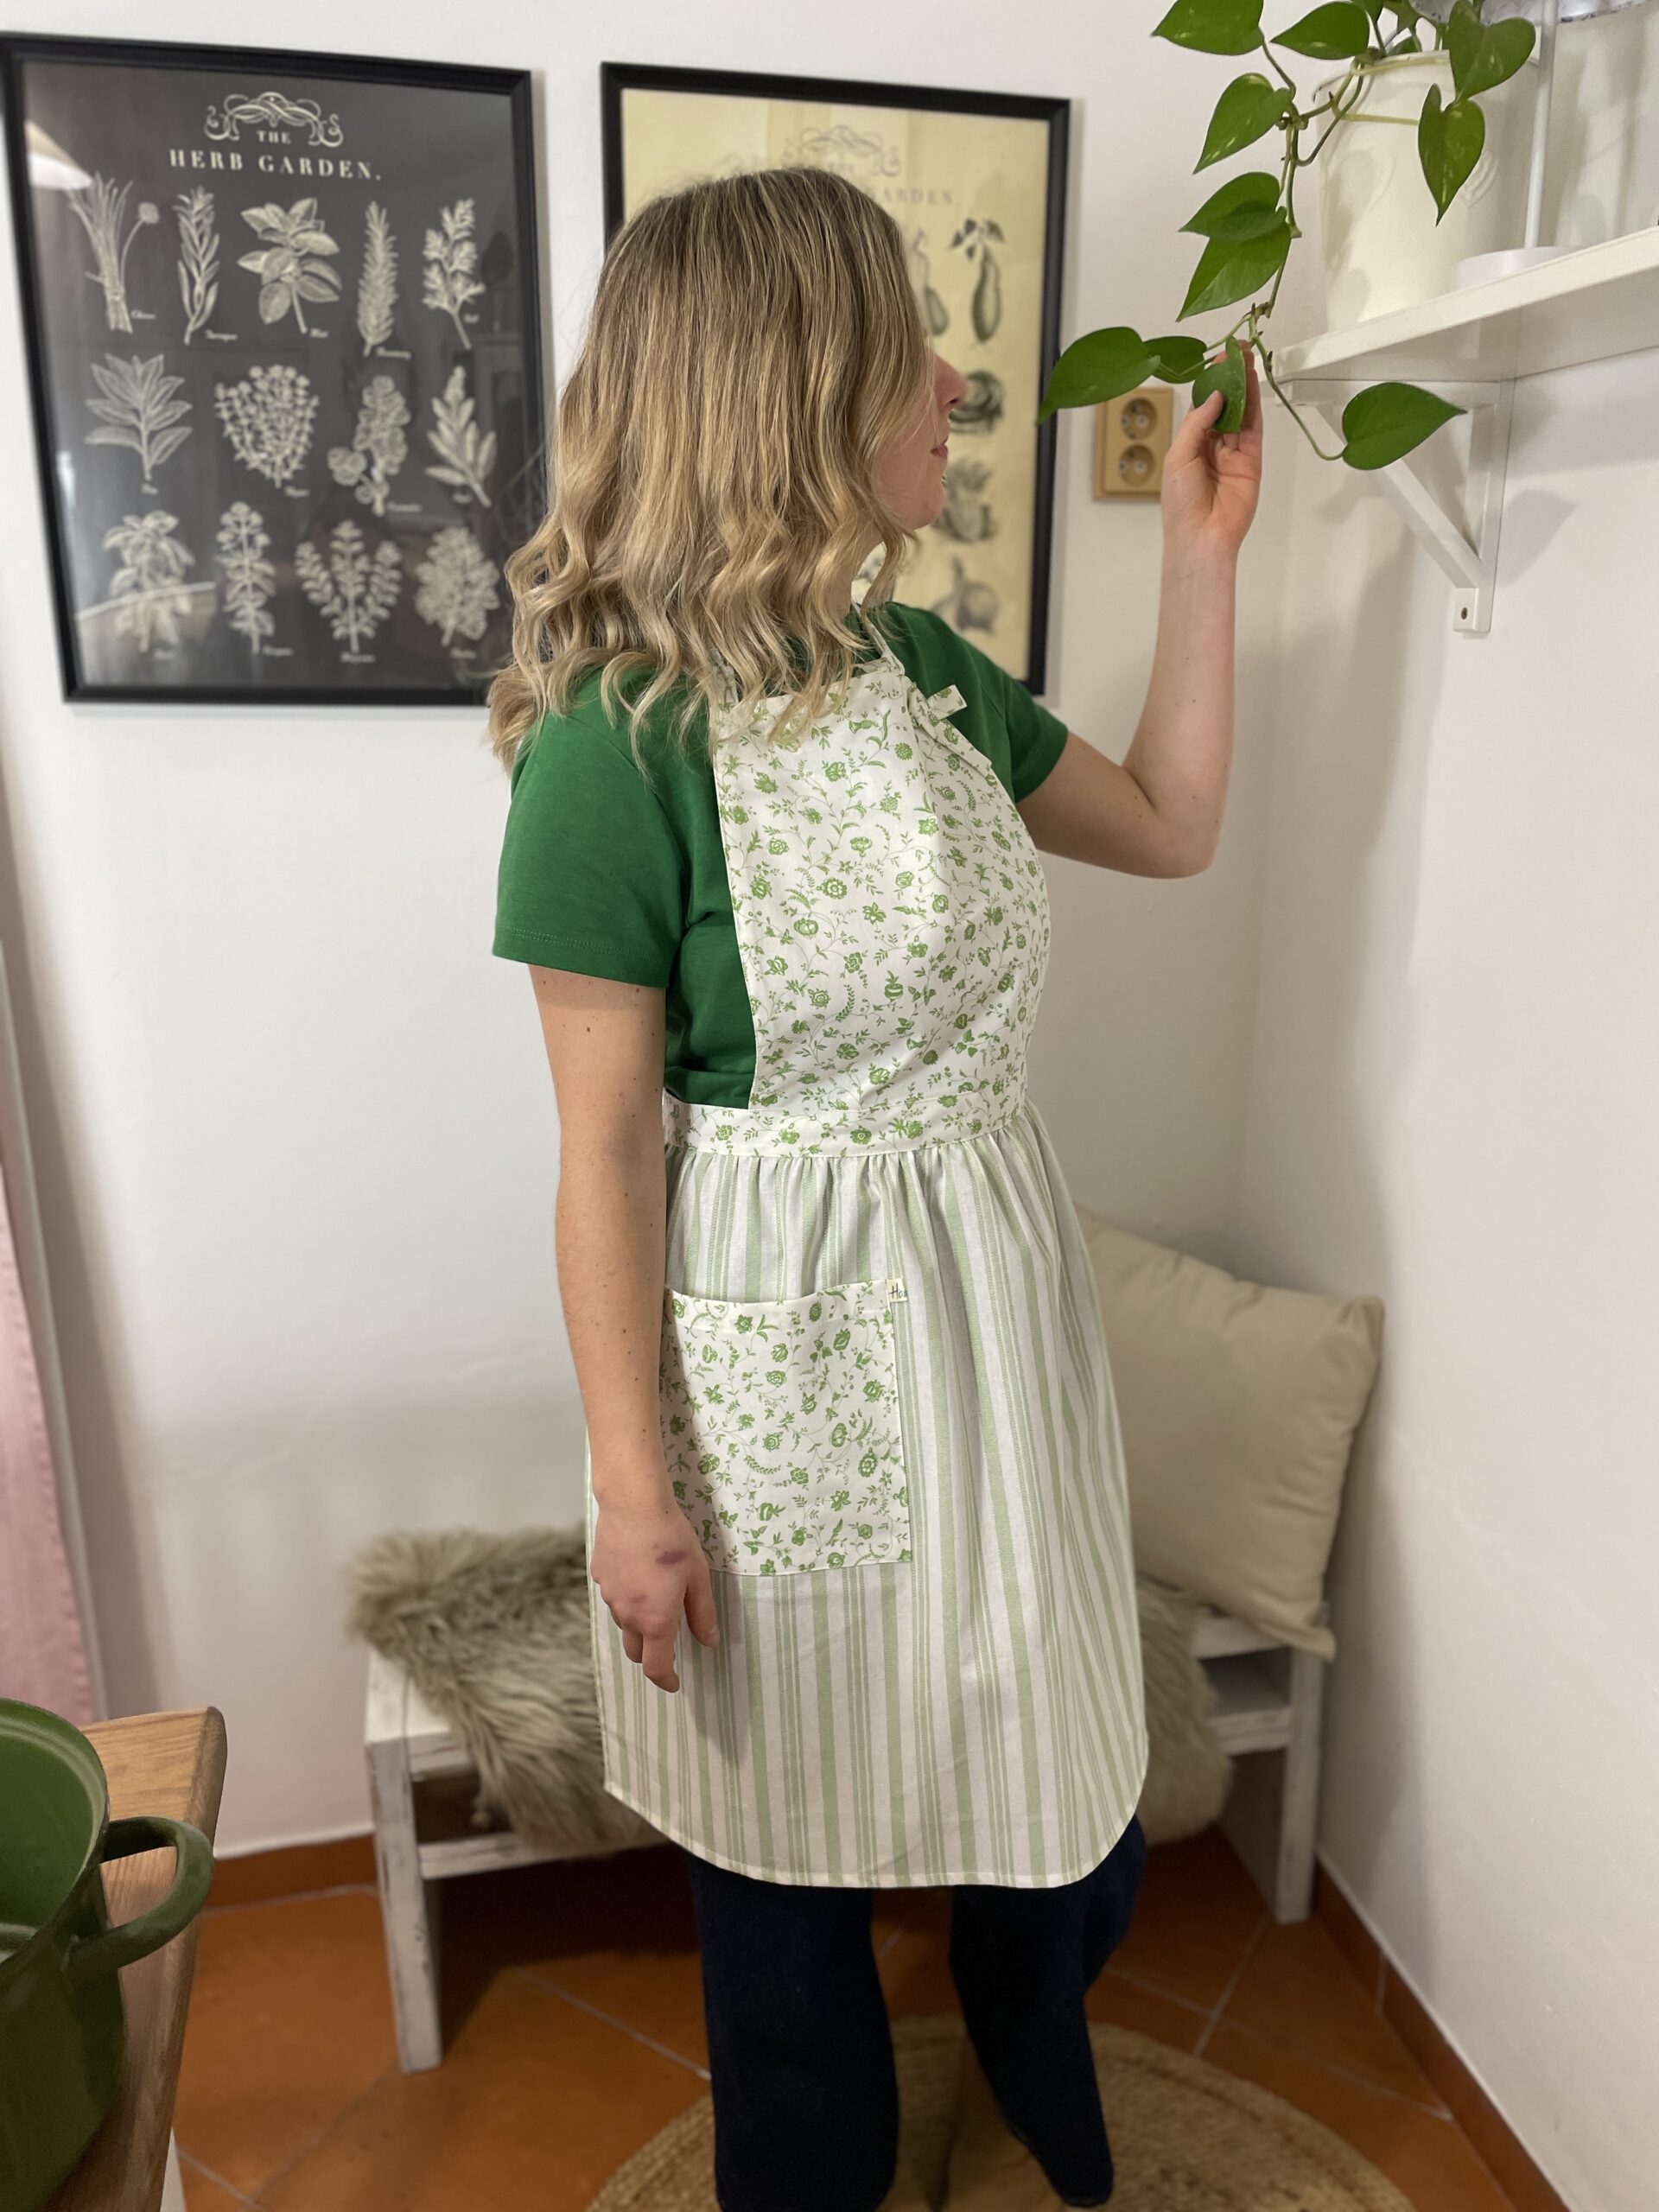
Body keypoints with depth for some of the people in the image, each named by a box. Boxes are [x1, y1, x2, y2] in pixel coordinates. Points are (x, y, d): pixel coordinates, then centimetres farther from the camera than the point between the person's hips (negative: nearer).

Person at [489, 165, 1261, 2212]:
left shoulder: (928, 666, 4)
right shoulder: (619, 743, -17)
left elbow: (1172, 824, 16)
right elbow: (603, 1148, -15)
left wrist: (1200, 551, 12)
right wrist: (633, 1483, -11)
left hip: (995, 1284, 7)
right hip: (782, 1329, -6)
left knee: (1053, 1752, 20)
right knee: (794, 1798, 16)